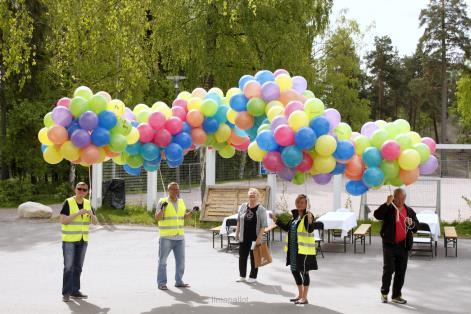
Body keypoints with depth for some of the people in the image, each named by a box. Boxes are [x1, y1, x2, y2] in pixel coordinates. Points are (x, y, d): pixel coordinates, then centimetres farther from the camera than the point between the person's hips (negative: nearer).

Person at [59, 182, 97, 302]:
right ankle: (66, 293, -3)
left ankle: (75, 291, 15)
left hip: (82, 240, 5)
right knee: (68, 267, -8)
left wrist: (91, 214, -19)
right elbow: (62, 220, -20)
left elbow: (95, 222, 3)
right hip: (69, 239, -5)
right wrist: (78, 213, -26)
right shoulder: (68, 203, -11)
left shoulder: (87, 203, 4)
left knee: (78, 267, 8)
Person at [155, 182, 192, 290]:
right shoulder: (162, 202, -5)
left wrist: (192, 211, 6)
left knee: (181, 260, 7)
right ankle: (161, 283, 6)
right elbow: (157, 218, -9)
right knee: (162, 260, 0)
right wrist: (162, 208, -25)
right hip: (166, 237, -5)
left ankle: (179, 281, 17)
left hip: (179, 237, 5)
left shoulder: (181, 202, 11)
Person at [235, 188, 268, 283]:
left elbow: (263, 226, -11)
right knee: (242, 256, 10)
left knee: (254, 258, 6)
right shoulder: (243, 207, 3)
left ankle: (253, 277, 18)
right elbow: (239, 221, 14)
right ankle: (242, 276, 23)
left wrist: (259, 238, -18)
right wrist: (237, 232, 11)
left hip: (255, 239, -4)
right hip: (243, 238, 4)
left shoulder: (261, 210, -9)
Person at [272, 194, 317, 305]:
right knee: (295, 271, 16)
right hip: (293, 249, 9)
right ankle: (300, 295, 29)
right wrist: (276, 220, 16)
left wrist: (310, 221, -42)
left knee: (304, 272, 0)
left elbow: (310, 230, -25)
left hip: (304, 249, -9)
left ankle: (304, 298, 8)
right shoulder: (295, 215, 11)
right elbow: (287, 228, 20)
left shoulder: (308, 216, -12)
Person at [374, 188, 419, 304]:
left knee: (401, 272, 7)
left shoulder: (409, 211, 9)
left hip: (403, 245, 4)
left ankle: (396, 295, 18)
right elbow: (377, 215, -21)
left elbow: (416, 227, 10)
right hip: (389, 244, -3)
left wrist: (411, 223, -12)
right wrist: (387, 203, -27)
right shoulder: (388, 208, -2)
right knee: (388, 269, -2)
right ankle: (384, 292, 18)